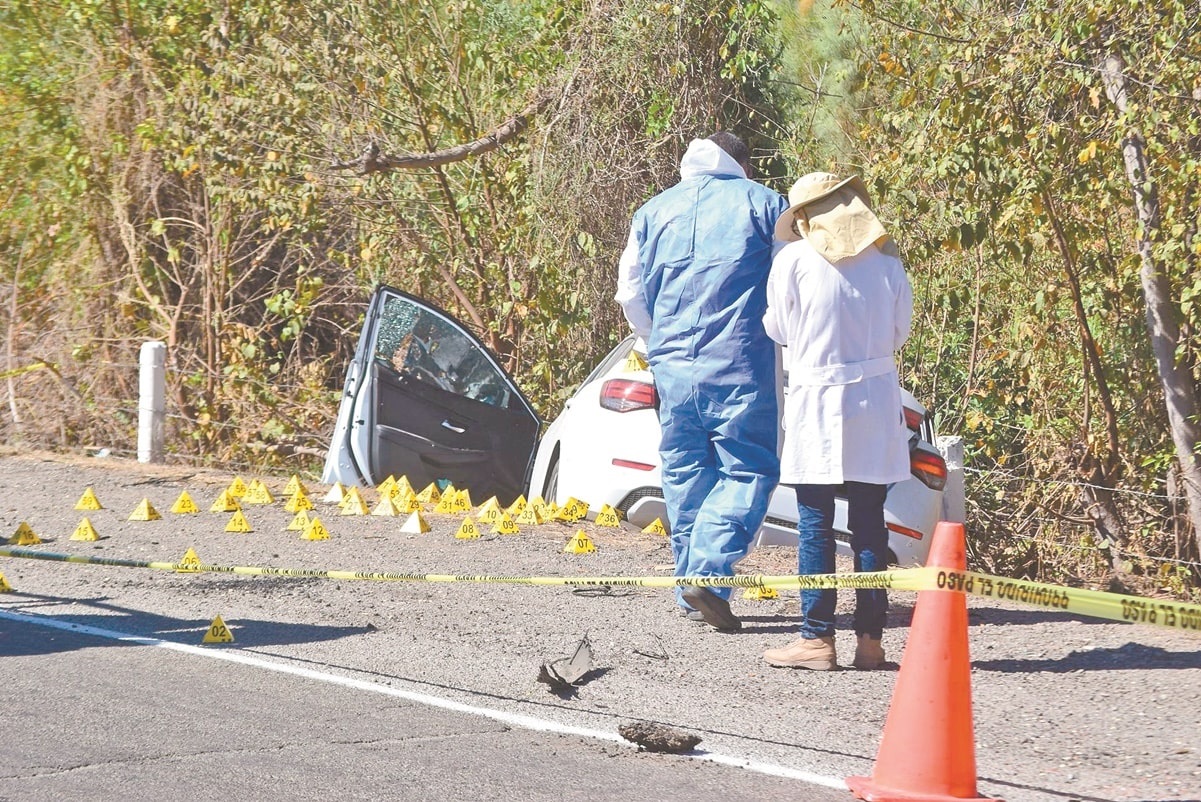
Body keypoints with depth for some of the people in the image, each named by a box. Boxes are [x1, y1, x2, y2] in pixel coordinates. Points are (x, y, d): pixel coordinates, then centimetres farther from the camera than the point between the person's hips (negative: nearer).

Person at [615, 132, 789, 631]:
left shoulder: (654, 212, 15)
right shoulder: (764, 205, 5)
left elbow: (630, 295, 15)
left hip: (672, 364, 4)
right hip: (741, 364, -4)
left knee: (685, 469, 12)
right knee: (748, 468, -1)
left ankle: (690, 594, 13)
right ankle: (708, 572, -18)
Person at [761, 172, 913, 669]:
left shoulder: (794, 260, -6)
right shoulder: (887, 260, 3)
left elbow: (778, 329, 4)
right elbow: (899, 332, 11)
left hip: (817, 401, -3)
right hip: (876, 401, 3)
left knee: (815, 526, 0)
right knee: (869, 524, 6)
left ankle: (817, 637, -2)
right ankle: (870, 638, 6)